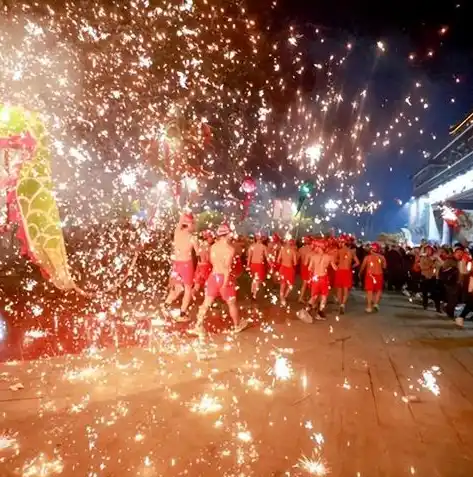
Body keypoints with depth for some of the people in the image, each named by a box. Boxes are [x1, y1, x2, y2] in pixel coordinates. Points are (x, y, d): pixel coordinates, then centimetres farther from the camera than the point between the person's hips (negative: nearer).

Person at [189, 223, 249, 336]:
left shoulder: (213, 246, 3)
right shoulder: (230, 248, -15)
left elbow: (213, 262, 9)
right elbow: (227, 267, -22)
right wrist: (225, 283, -22)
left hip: (213, 276, 5)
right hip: (224, 277, -5)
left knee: (206, 302, 8)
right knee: (232, 303, 14)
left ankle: (198, 327, 6)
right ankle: (237, 325, 32)